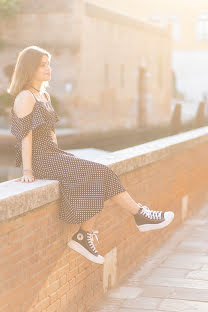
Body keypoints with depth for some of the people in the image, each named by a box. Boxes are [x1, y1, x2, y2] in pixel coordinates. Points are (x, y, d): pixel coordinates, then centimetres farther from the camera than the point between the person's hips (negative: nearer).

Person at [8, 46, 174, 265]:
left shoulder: (44, 95, 18)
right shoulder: (25, 97, -10)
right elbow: (25, 135, -16)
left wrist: (60, 159, 15)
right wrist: (27, 170, -19)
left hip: (51, 154, 9)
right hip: (39, 158, -9)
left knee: (98, 177, -8)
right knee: (100, 173, -15)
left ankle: (83, 236, -7)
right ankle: (140, 215, -5)